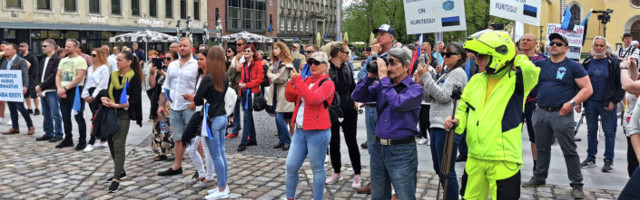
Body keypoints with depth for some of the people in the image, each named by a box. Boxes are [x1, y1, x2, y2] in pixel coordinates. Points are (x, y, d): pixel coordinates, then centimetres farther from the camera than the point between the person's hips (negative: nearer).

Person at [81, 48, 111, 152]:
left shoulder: (104, 68, -7)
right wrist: (85, 95, 5)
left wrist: (93, 96, -14)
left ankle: (91, 143, -10)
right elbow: (87, 82, 16)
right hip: (91, 95, 8)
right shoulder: (90, 68, 17)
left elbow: (103, 84, -13)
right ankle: (103, 141, 19)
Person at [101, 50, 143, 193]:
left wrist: (116, 105, -18)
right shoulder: (113, 75, 12)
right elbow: (107, 91, 12)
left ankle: (116, 179, -6)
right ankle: (120, 171, 29)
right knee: (111, 142, 12)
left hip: (123, 114, -7)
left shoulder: (135, 78, -7)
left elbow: (134, 100, -11)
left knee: (119, 145, -9)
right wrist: (104, 99, -11)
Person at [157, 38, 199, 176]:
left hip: (189, 107, -6)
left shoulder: (196, 65, -5)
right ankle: (177, 166, 24)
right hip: (174, 107, 6)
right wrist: (161, 105, 12)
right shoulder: (172, 65, 14)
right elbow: (166, 87, 18)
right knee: (178, 138, 14)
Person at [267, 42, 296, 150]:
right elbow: (269, 73, 9)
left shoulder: (287, 63, -10)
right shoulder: (275, 62, 17)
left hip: (283, 93, -8)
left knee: (280, 118, -10)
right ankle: (281, 140, 17)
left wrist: (273, 76, -2)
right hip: (275, 92, 8)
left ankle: (287, 141, 0)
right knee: (278, 118, 9)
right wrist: (275, 76, -9)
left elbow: (282, 78, -16)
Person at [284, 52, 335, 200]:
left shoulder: (327, 83, -7)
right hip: (300, 131, 7)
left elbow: (313, 99, -25)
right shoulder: (307, 80, 14)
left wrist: (298, 81, -21)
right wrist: (291, 84, -4)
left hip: (317, 132, -7)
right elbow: (291, 98, 15)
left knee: (317, 169, 4)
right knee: (290, 167, 8)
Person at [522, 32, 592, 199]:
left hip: (561, 114, -4)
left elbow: (587, 89, -5)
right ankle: (539, 177, 29)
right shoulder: (542, 64, 10)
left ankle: (577, 184, 10)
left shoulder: (573, 67, -2)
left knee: (569, 151, 0)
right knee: (542, 148, 16)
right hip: (541, 112, 5)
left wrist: (572, 103, -17)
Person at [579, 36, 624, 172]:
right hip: (590, 103, 4)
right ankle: (590, 159, 20)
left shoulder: (614, 63, -3)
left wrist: (614, 101, -11)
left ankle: (609, 160, 11)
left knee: (609, 132, 2)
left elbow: (621, 85, -4)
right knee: (591, 131, 11)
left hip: (607, 104, -3)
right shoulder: (587, 63, 7)